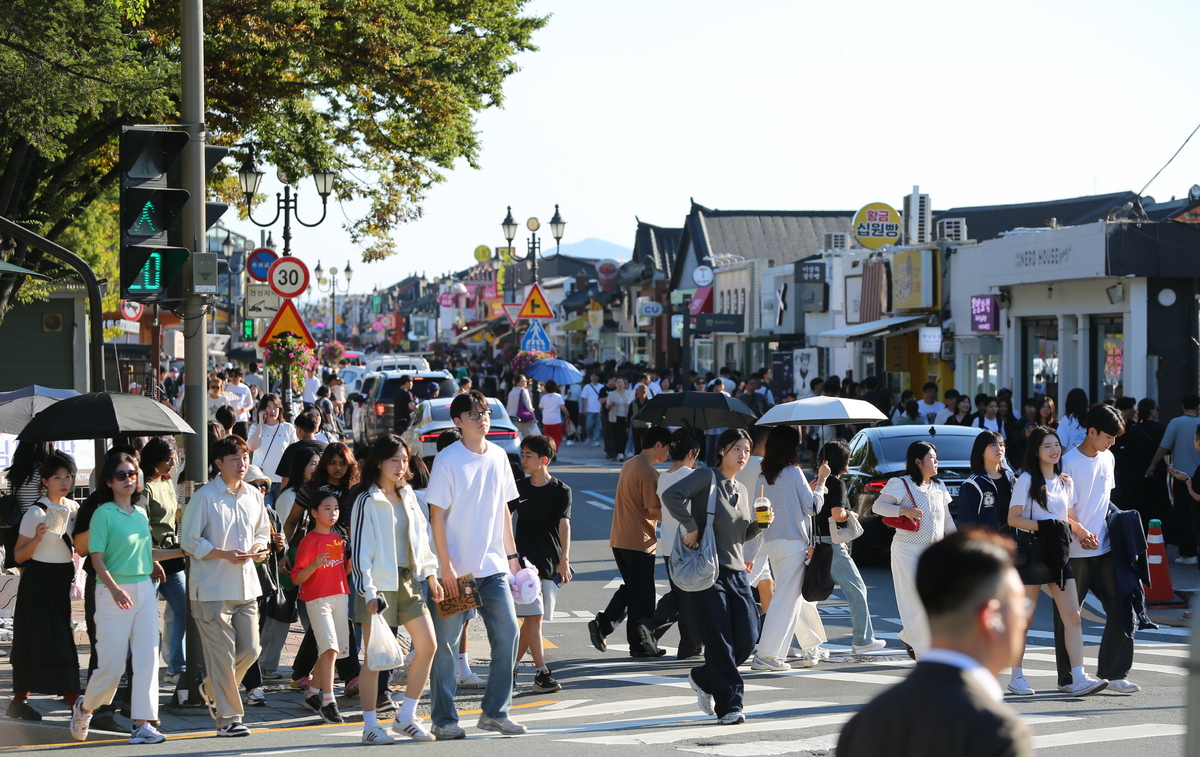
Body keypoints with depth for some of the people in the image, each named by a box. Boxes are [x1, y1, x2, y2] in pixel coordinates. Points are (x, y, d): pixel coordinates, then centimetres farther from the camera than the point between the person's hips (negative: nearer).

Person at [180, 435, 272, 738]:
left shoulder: (254, 495, 10)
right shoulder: (204, 496, -8)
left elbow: (263, 532, 22)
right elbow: (189, 540, -8)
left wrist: (258, 548, -1)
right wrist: (225, 554, -18)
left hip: (246, 586, 6)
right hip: (213, 588, -6)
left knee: (250, 650, 7)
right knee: (222, 654, -4)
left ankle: (212, 690, 32)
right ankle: (227, 717, 4)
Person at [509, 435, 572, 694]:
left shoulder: (561, 491, -1)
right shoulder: (519, 488, 6)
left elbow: (564, 524, -12)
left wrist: (564, 560, -25)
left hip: (550, 563, 0)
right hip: (524, 561, 0)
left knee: (532, 619, 3)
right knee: (533, 616, -11)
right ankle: (542, 673, -11)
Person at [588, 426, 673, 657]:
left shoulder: (629, 465, 13)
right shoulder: (648, 472, -16)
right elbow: (654, 510, -20)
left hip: (619, 540, 9)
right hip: (639, 541, -9)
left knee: (630, 588, 18)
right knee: (642, 594, 2)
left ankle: (602, 623, 4)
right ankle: (638, 645, 9)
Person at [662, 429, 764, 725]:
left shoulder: (742, 490, 17)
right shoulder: (707, 478, -6)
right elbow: (671, 495, -21)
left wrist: (760, 523, 5)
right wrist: (691, 526, -20)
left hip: (736, 572, 7)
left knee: (747, 636, 0)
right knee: (720, 641, -6)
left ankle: (704, 679, 22)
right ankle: (729, 706, 1)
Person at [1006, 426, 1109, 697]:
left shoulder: (1066, 482, 14)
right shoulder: (1026, 480, -3)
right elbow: (1013, 519, -7)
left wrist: (1082, 533, -1)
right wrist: (1043, 526, -20)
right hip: (1031, 551, -5)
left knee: (1072, 616, -5)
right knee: (1025, 618, 2)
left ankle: (1078, 679, -8)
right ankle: (1017, 677, 13)